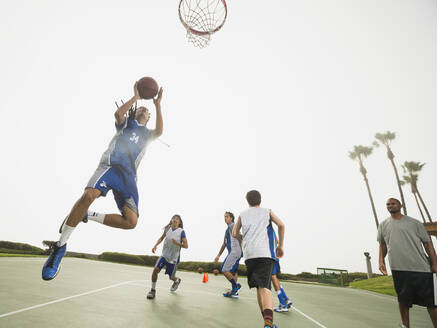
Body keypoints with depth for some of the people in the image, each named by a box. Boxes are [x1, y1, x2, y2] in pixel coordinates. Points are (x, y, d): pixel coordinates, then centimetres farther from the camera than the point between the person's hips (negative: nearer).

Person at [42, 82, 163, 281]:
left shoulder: (147, 134, 28)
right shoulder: (126, 123, 24)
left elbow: (159, 131, 4)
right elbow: (118, 113, -1)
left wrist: (158, 105, 3)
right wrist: (136, 97, 5)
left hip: (129, 175, 2)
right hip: (111, 165, -2)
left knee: (131, 221, -16)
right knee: (89, 194, -34)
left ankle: (88, 216, 5)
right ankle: (60, 245, -15)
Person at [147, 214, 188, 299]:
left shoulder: (181, 232, -16)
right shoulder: (168, 228, -4)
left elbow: (186, 246, -16)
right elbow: (162, 237, 14)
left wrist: (177, 243, -31)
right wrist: (155, 245, 0)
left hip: (173, 258, -3)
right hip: (164, 255, 3)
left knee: (171, 277, 10)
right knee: (156, 269, -17)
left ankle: (177, 280, 47)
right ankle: (153, 290, 2)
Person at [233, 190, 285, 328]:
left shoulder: (242, 215, 20)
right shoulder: (267, 212, 17)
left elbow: (235, 234, 15)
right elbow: (281, 225, 4)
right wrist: (280, 245, 11)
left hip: (249, 254, 2)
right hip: (265, 252, -2)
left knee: (259, 287, 15)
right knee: (265, 287, -11)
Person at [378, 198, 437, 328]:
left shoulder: (414, 223, 5)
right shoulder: (383, 225, 10)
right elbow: (382, 245, 16)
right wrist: (381, 261, 5)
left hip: (421, 268, -1)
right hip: (398, 269, 2)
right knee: (403, 300, 10)